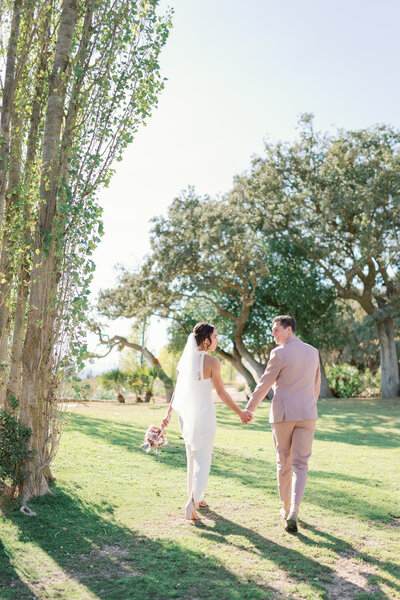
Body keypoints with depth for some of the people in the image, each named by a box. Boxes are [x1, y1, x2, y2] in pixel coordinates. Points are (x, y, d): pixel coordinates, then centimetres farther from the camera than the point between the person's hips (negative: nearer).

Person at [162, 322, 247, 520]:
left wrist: (168, 413, 16)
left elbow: (177, 389, 8)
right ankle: (192, 502, -14)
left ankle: (197, 497, 31)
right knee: (203, 460, 1)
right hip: (204, 414, -6)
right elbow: (221, 392, -11)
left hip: (186, 413, 6)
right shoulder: (211, 362, -14)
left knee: (193, 457, 20)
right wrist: (240, 413, -2)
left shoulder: (185, 359, 2)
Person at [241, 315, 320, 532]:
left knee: (284, 463, 14)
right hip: (307, 414, 3)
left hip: (283, 414, -3)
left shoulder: (280, 353, -10)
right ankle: (294, 512, -13)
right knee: (300, 465, 3)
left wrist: (249, 409, 0)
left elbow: (264, 384, -8)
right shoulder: (313, 352, 7)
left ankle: (286, 508, 24)